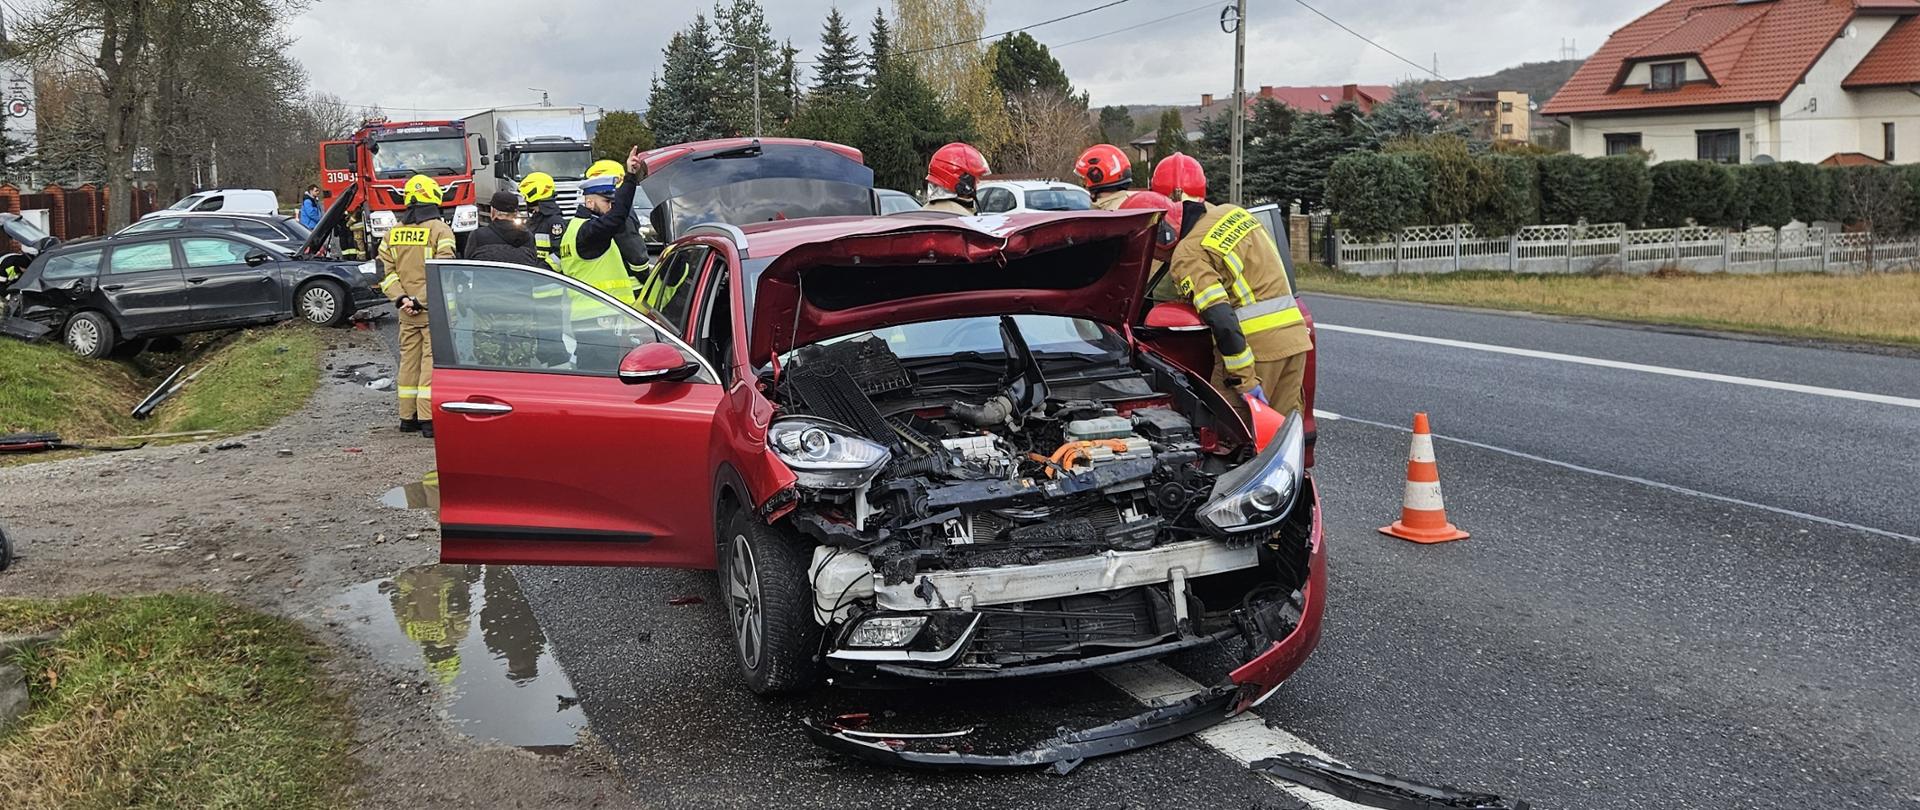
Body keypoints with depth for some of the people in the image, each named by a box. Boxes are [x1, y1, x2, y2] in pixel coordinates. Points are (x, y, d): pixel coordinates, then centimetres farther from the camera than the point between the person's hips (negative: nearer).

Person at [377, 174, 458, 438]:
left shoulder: (393, 233, 9)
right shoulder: (440, 230, -8)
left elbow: (386, 271, 4)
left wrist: (400, 298, -3)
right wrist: (421, 301, -14)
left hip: (406, 311, 5)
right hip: (433, 310, -5)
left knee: (409, 360, 13)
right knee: (431, 360, -3)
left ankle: (407, 417, 18)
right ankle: (428, 419, -6)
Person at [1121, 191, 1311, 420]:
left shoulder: (1188, 256, -11)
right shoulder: (1230, 212, 15)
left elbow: (1223, 321, -22)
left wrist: (1246, 381, -20)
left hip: (1257, 344, -8)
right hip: (1294, 338, 8)